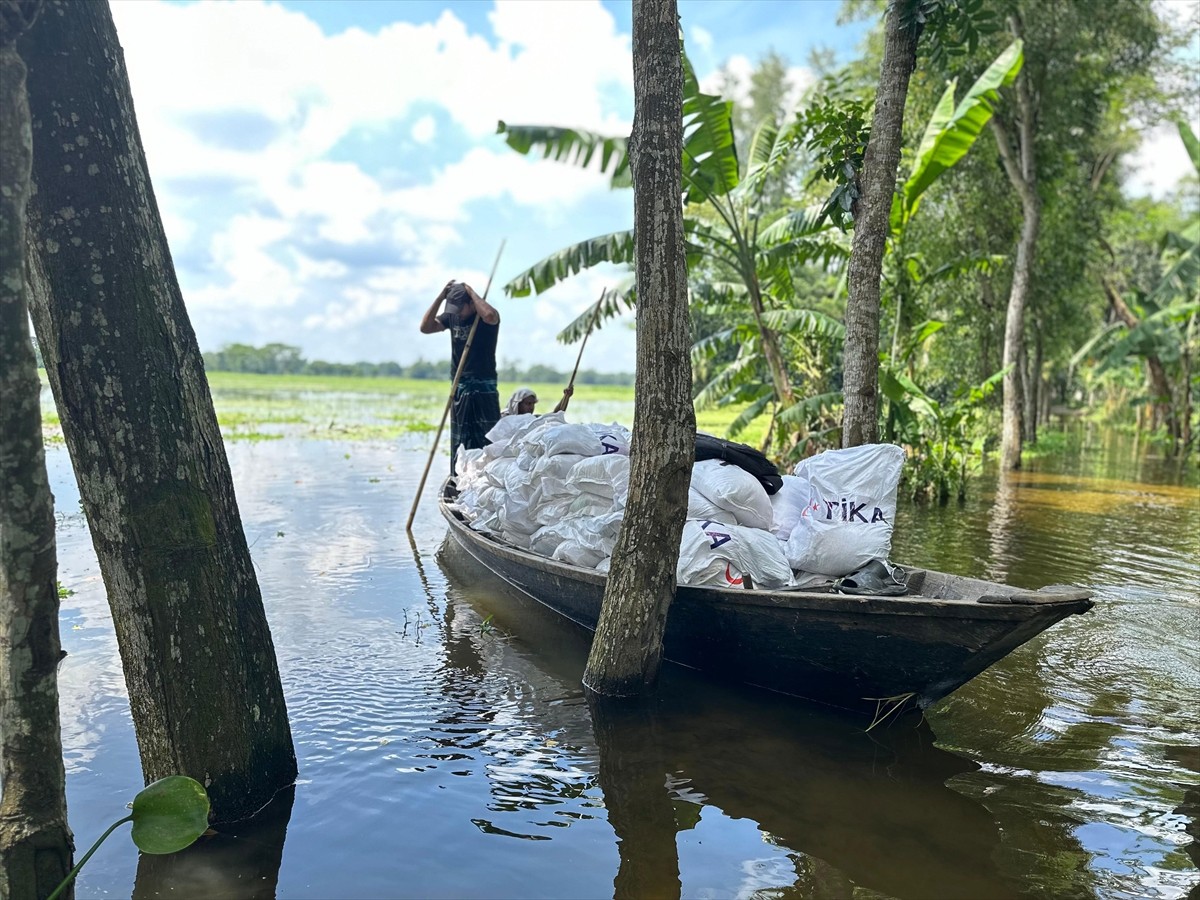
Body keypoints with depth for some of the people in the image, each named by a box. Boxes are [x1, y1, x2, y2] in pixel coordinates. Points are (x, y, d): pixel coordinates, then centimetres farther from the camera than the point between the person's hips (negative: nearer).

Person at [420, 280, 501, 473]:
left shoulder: (484, 317, -8)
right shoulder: (452, 316, 8)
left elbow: (490, 315, -33)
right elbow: (425, 327, -3)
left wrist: (471, 292, -18)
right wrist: (441, 297, -7)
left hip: (484, 390, -6)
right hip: (459, 389, 6)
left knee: (489, 440, -7)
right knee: (459, 442, 8)